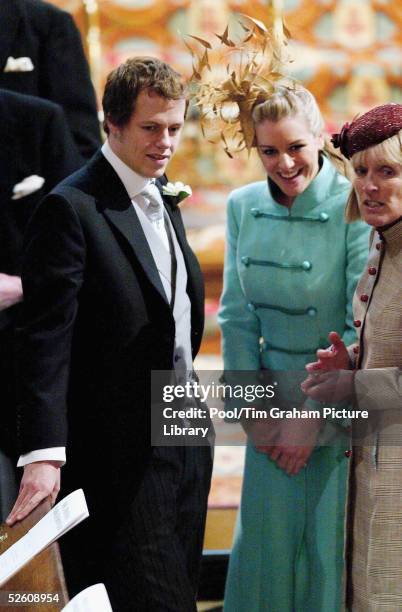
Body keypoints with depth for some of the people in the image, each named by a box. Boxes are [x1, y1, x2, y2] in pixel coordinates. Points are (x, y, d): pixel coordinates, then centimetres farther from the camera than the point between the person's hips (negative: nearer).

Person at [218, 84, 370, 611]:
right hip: (274, 397, 4)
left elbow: (365, 329, -15)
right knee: (266, 543, 10)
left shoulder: (356, 210, -15)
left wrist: (313, 415, -14)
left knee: (330, 546, 4)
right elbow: (237, 315, 7)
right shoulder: (243, 207, 1)